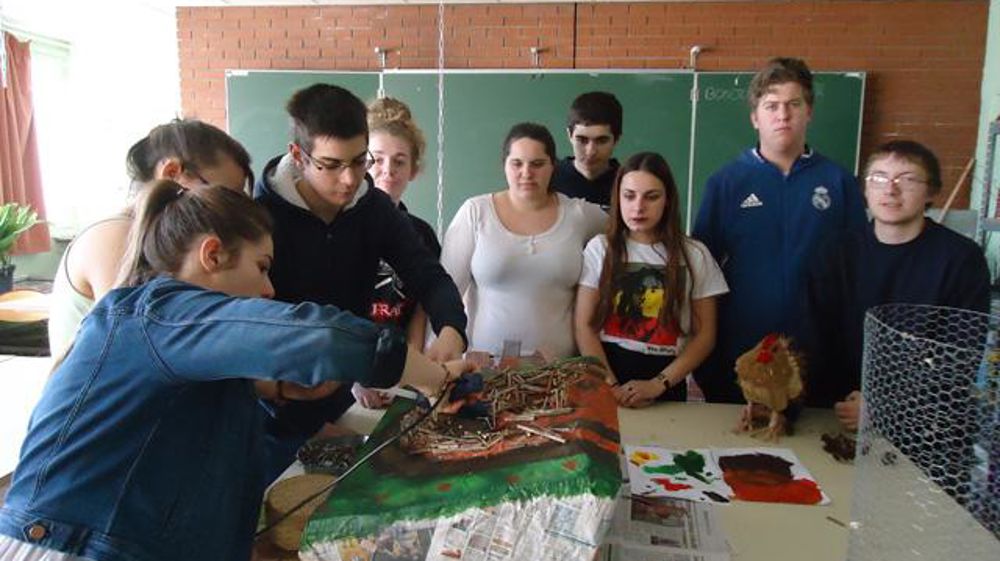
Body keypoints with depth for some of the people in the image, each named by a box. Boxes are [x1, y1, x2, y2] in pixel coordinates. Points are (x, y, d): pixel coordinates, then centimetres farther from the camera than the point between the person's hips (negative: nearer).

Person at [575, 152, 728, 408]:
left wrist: (658, 384, -12)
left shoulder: (694, 255, 0)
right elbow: (584, 327, -4)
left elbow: (704, 335, -1)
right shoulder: (600, 248, -1)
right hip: (606, 373, 0)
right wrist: (612, 386, -15)